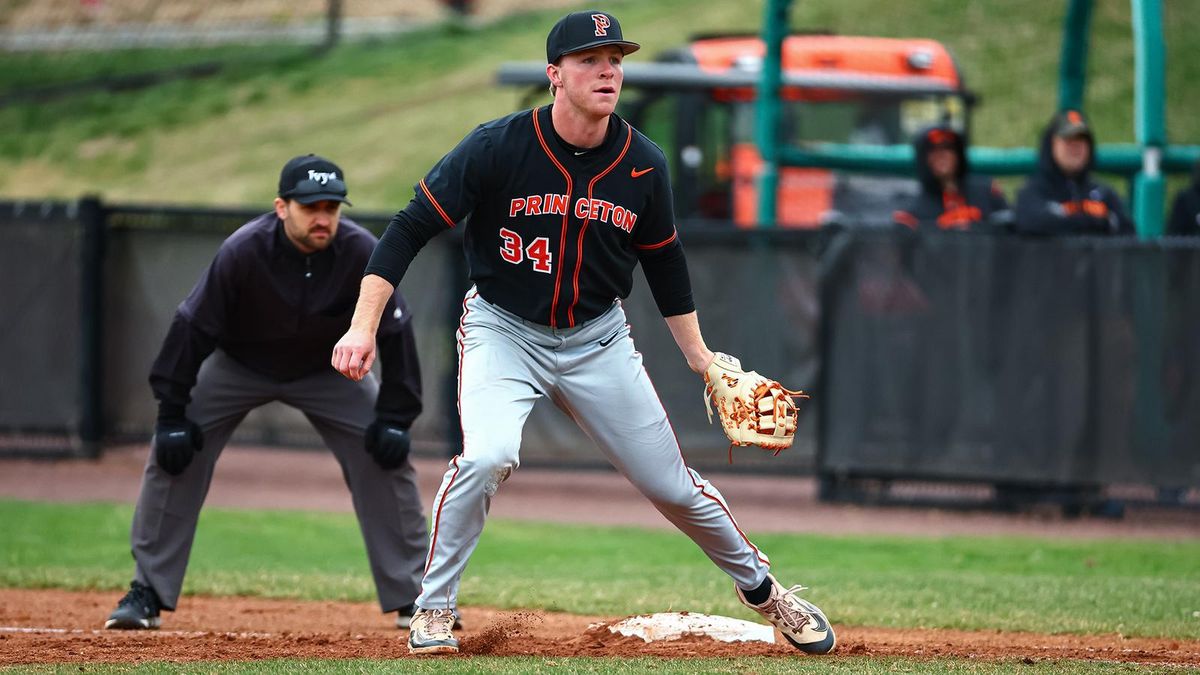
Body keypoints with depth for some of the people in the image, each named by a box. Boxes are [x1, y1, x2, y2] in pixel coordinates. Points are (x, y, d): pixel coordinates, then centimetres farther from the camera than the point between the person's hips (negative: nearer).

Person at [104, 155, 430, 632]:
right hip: (238, 366, -1)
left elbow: (394, 333, -17)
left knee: (386, 458, -11)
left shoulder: (362, 253, -28)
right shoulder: (242, 252, -32)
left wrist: (394, 417, -19)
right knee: (172, 454, -14)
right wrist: (171, 411, -24)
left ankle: (413, 599, 1)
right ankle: (146, 596, -3)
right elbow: (194, 326, -24)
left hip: (328, 370, 1)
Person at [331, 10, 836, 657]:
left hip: (599, 340, 3)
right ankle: (433, 610, -11)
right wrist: (363, 327, -24)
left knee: (672, 484, 6)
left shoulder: (643, 165, -8)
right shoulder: (496, 148, -19)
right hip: (503, 331, -3)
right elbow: (409, 229, -15)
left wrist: (698, 354, 12)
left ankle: (761, 587, 31)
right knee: (488, 456, -29)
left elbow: (663, 259, 10)